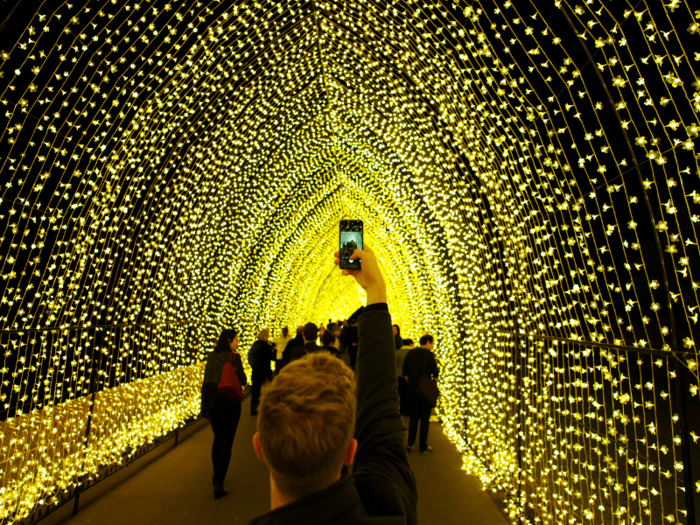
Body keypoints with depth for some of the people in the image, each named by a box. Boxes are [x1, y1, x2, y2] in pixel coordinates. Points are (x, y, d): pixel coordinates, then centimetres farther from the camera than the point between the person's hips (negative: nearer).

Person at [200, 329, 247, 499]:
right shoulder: (234, 356, -13)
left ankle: (216, 475, 34)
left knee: (217, 439, 22)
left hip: (212, 401, 6)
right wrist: (243, 381, 8)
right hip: (229, 402, -6)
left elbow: (207, 378, 10)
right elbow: (243, 380, -10)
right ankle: (219, 483, 1)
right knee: (226, 443, 3)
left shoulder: (211, 356, 3)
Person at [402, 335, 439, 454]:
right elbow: (435, 374, -11)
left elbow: (404, 373, 7)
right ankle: (423, 447, 14)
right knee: (424, 418, 7)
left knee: (414, 416, 16)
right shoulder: (429, 354, -10)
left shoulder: (410, 353, 5)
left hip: (412, 388, 4)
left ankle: (410, 443, 12)